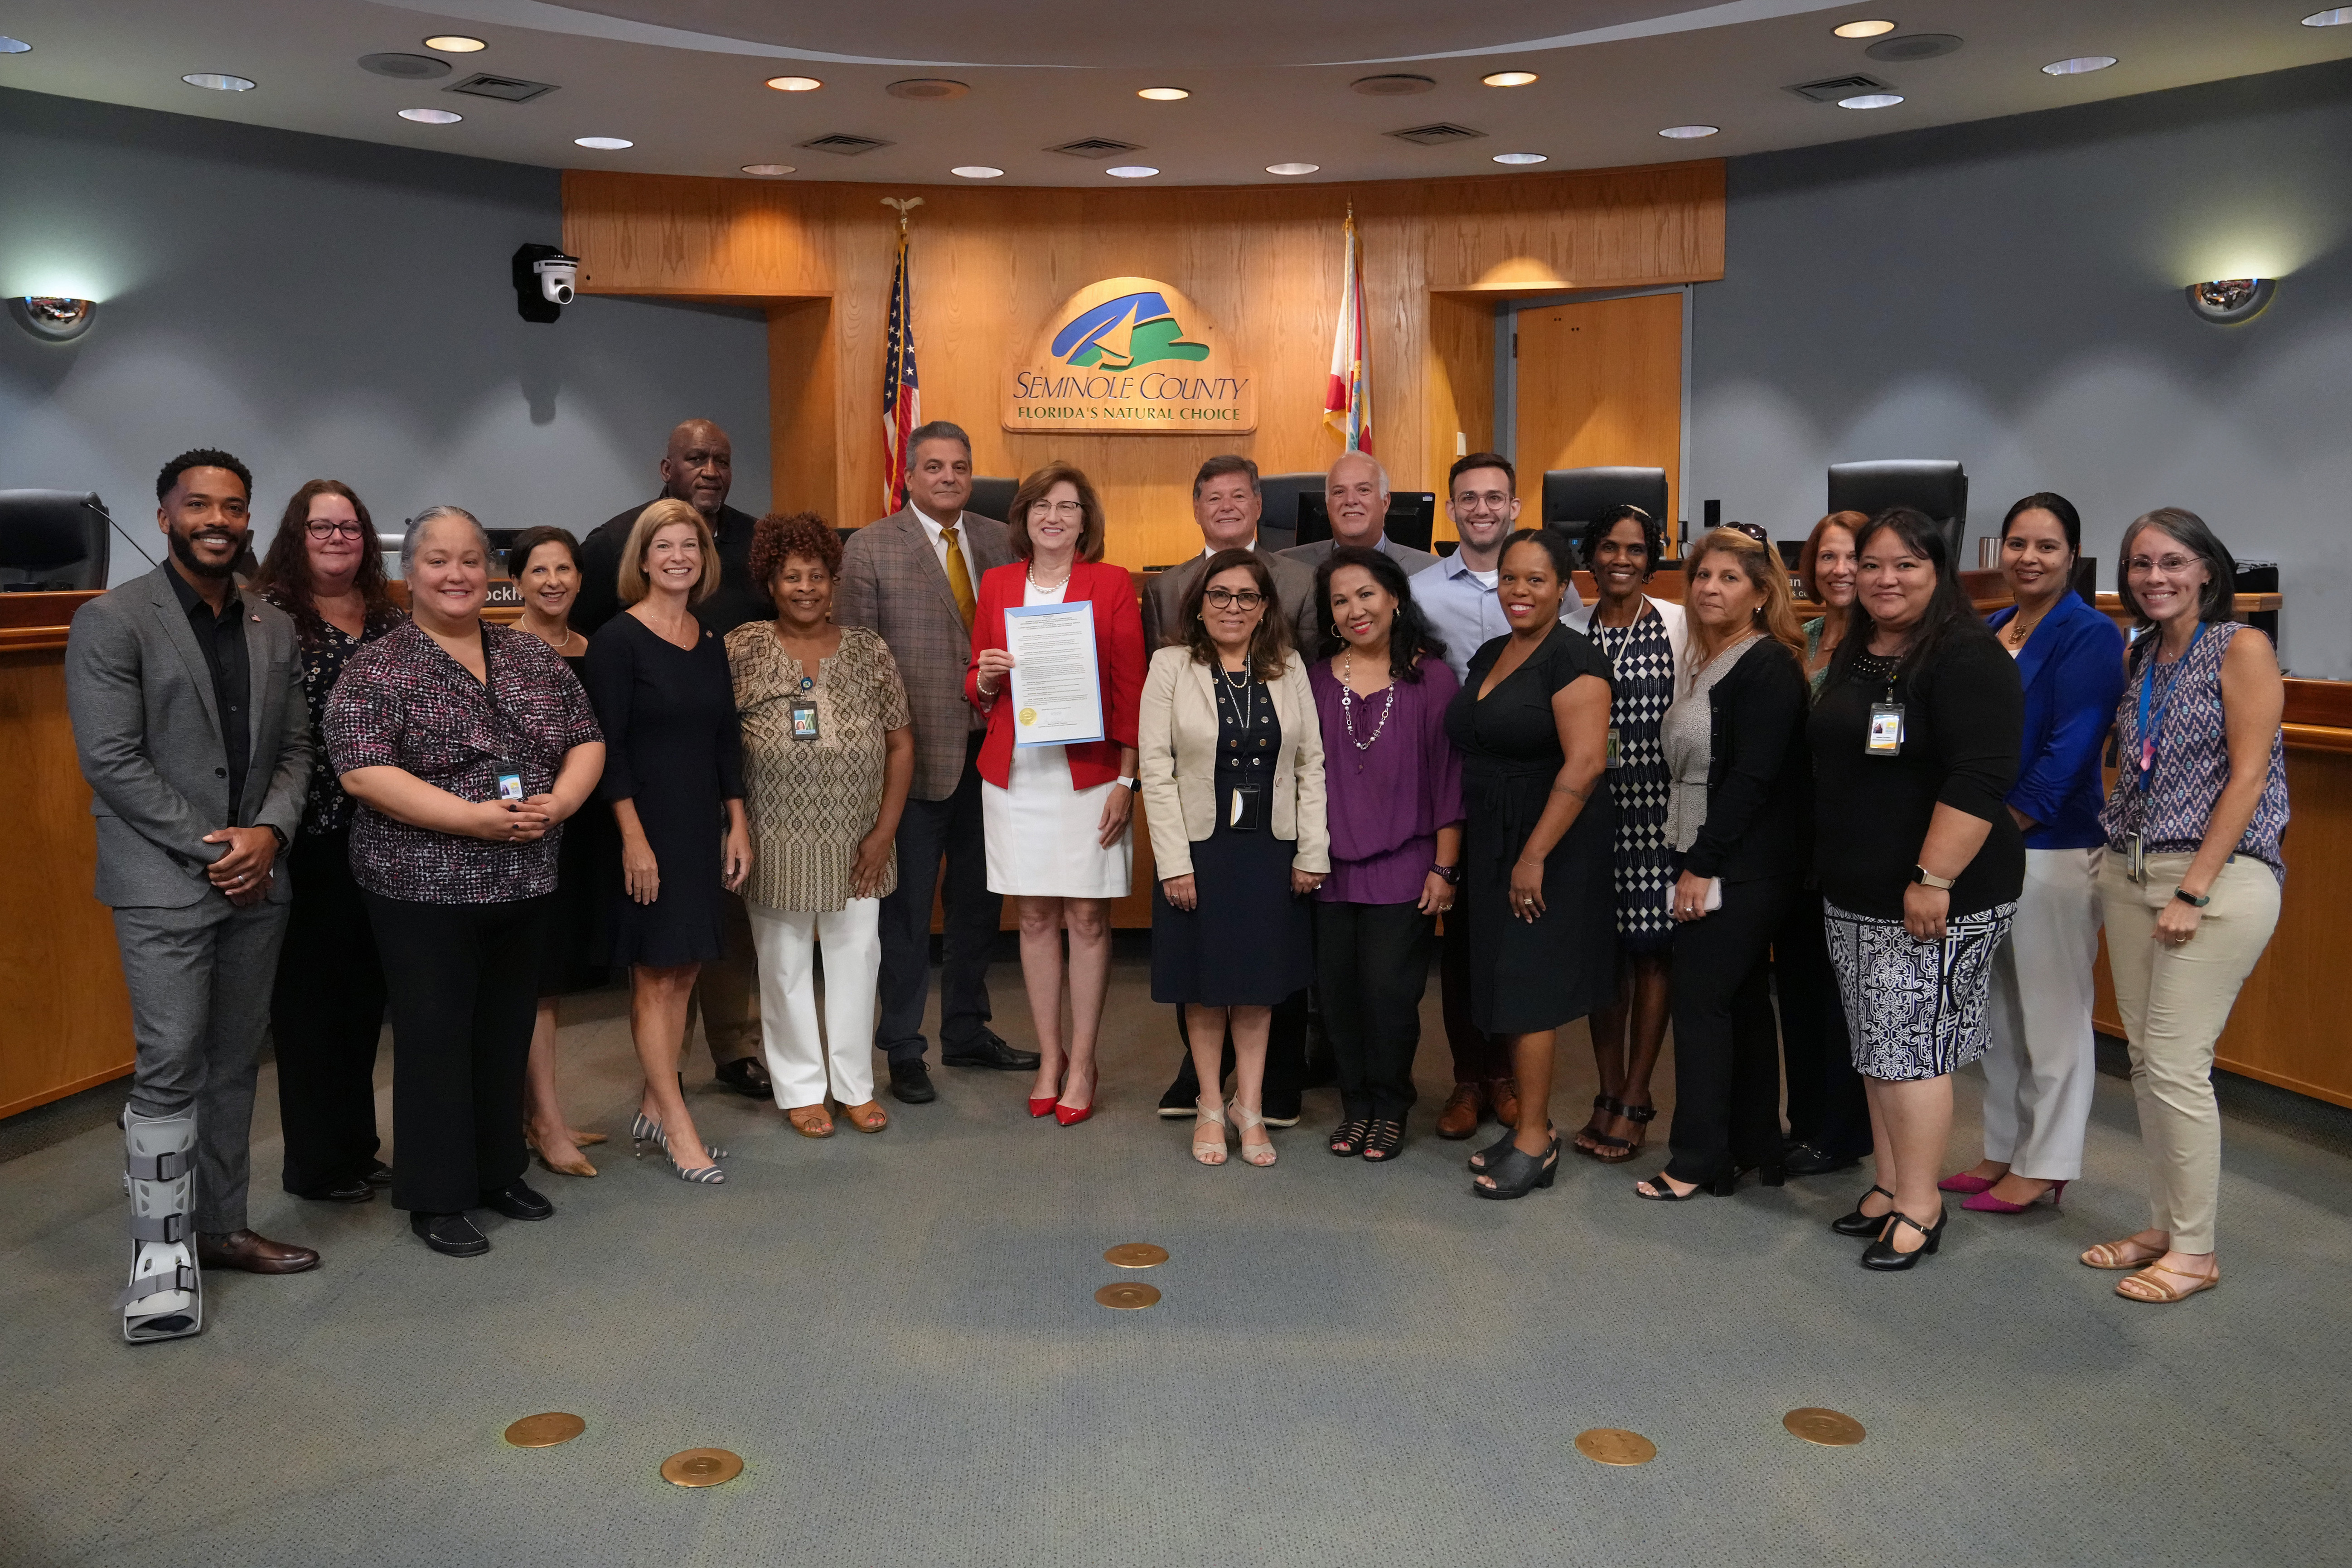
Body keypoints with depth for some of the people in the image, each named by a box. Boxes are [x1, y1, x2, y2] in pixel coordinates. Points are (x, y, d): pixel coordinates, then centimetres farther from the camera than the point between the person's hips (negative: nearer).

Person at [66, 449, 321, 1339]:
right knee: (169, 1067, -6)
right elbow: (112, 760, -11)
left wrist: (268, 833, -7)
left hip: (256, 880, 6)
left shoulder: (274, 628, 12)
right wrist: (213, 851, -13)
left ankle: (220, 1228, 22)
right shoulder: (112, 622, -5)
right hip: (165, 886, -5)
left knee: (235, 1064, 11)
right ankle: (161, 1255, 3)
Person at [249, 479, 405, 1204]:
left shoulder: (392, 620, 10)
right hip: (310, 840, -6)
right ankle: (317, 1163, 16)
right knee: (310, 994, 4)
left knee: (366, 990, 14)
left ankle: (358, 1145, 28)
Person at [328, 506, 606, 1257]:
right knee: (435, 1038, 3)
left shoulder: (534, 657, 9)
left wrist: (558, 803, -11)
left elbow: (586, 742, 10)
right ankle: (436, 1199, 15)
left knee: (508, 1032, 14)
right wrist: (476, 818, -22)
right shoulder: (378, 670, -7)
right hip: (425, 889, -5)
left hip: (524, 884, 5)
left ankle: (499, 1170, 30)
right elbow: (363, 772, -17)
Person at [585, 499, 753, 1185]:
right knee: (654, 973, -1)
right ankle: (678, 1126, 5)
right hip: (646, 822, -6)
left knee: (681, 971, 10)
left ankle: (653, 1109, 21)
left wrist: (737, 826, 9)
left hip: (702, 824, 7)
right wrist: (633, 837, -17)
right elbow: (608, 746, -12)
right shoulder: (619, 638, -8)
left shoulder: (710, 642, 10)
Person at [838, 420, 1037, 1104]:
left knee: (979, 900, 15)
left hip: (990, 751, 5)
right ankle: (903, 1051, 15)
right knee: (907, 907, 3)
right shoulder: (870, 549, -3)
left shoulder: (1001, 542, 9)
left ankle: (967, 1033, 30)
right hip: (916, 754, -5)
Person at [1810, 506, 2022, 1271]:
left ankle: (1919, 1209, 7)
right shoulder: (1853, 655, 13)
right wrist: (1828, 866, 21)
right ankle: (1890, 1188, 24)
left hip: (1936, 897, -8)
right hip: (1853, 893, 8)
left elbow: (1980, 777, -21)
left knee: (1912, 1048, -4)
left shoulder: (1967, 658, -13)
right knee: (1877, 1048, 13)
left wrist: (1934, 879, -24)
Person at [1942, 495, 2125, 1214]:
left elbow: (2068, 753, -16)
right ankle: (2002, 1150, 26)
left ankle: (2044, 1165, 14)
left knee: (2051, 1013, 3)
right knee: (1997, 1007, 15)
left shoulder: (2090, 636, -10)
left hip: (2051, 850, -7)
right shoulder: (1988, 630, 12)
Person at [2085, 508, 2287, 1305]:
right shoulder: (2138, 658, 13)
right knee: (2145, 1058, 9)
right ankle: (2163, 1225, 21)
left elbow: (2247, 776, -12)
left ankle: (2196, 1250, 6)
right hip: (2130, 872, 7)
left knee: (2176, 1064, -7)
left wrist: (2193, 891, -15)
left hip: (2218, 875, -7)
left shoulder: (2242, 649, -7)